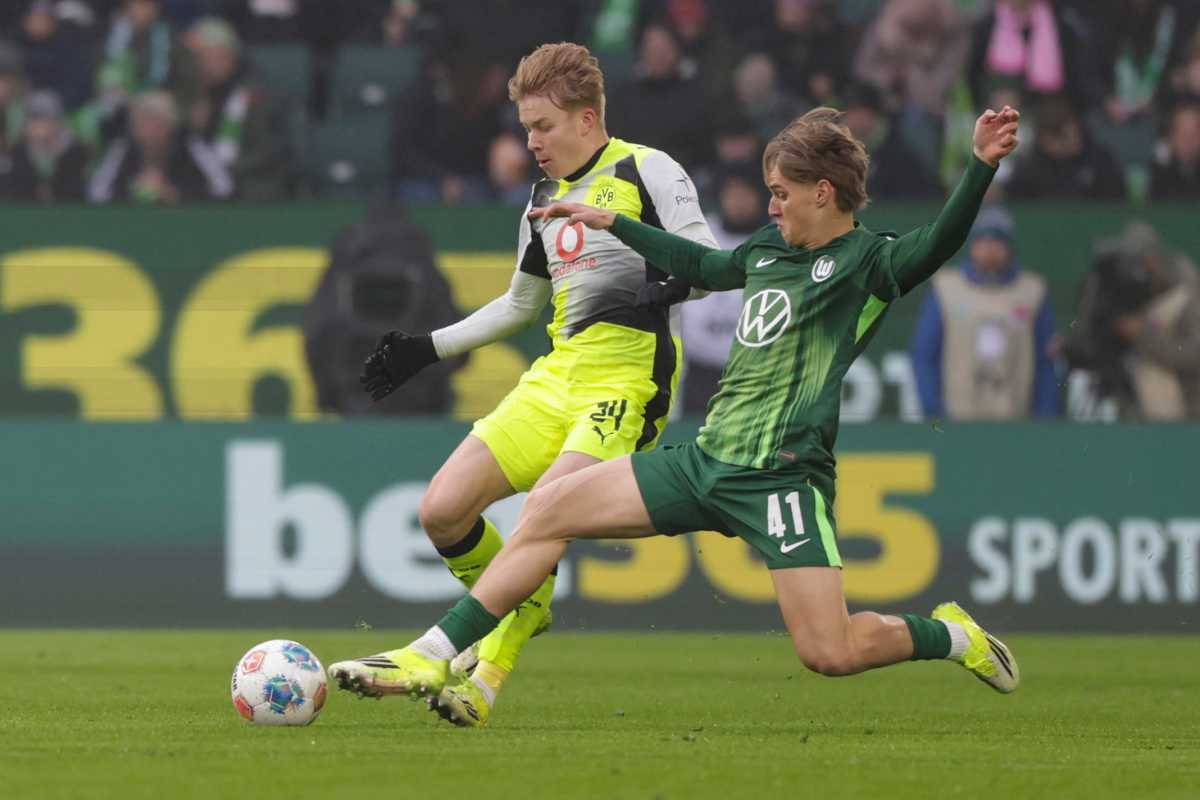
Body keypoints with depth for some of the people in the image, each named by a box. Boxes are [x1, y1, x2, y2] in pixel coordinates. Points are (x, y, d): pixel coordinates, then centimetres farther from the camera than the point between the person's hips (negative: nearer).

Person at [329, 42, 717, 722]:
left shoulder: (647, 171, -3)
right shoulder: (546, 198, 19)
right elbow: (521, 304, 31)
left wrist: (672, 283, -32)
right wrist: (430, 348, 27)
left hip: (627, 384, -8)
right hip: (556, 378, 8)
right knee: (443, 511, -2)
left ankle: (486, 679, -14)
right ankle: (517, 617, 22)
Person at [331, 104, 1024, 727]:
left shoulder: (868, 263, -6)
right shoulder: (767, 252, 15)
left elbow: (935, 247, -24)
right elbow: (700, 265, 34)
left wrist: (983, 167, -39)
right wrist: (610, 223, 39)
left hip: (783, 475, -8)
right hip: (709, 461, 8)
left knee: (830, 654, -16)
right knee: (549, 510, 1)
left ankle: (952, 636, 15)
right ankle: (433, 659, 2)